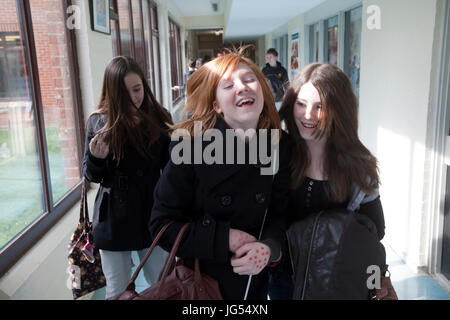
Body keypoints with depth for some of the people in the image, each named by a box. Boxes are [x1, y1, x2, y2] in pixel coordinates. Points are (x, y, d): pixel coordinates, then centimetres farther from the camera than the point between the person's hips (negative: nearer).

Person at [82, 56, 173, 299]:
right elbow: (91, 176, 0)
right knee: (117, 290, 14)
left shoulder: (158, 119, -5)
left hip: (152, 215, 1)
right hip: (115, 221, 0)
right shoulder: (99, 122, -6)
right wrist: (96, 159, -21)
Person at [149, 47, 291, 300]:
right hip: (197, 282, -2)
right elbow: (162, 224, -16)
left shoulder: (279, 146, -10)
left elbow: (280, 213, -3)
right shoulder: (191, 146, -20)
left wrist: (269, 246, -23)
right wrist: (225, 238, -24)